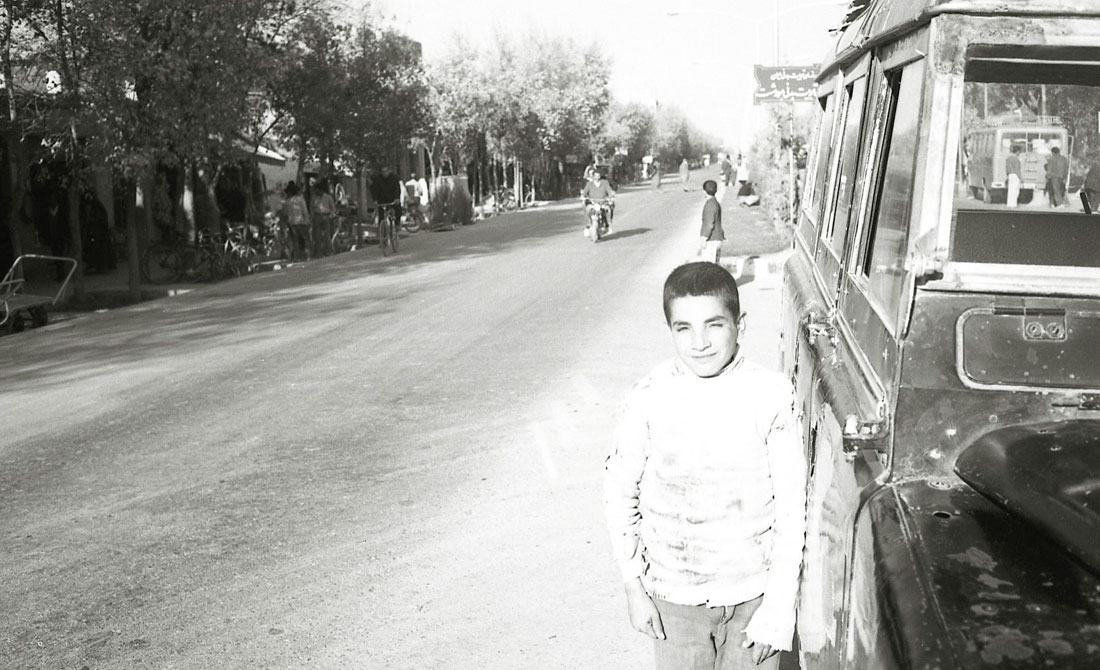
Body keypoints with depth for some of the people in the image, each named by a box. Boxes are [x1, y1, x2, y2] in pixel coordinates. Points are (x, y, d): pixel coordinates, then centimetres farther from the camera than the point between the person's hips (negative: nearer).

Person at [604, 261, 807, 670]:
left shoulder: (772, 397, -14)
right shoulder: (649, 400, -12)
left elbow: (792, 505, -9)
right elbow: (619, 492, -2)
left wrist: (777, 609, -9)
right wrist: (633, 587, -1)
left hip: (754, 592, 0)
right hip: (675, 596, 1)